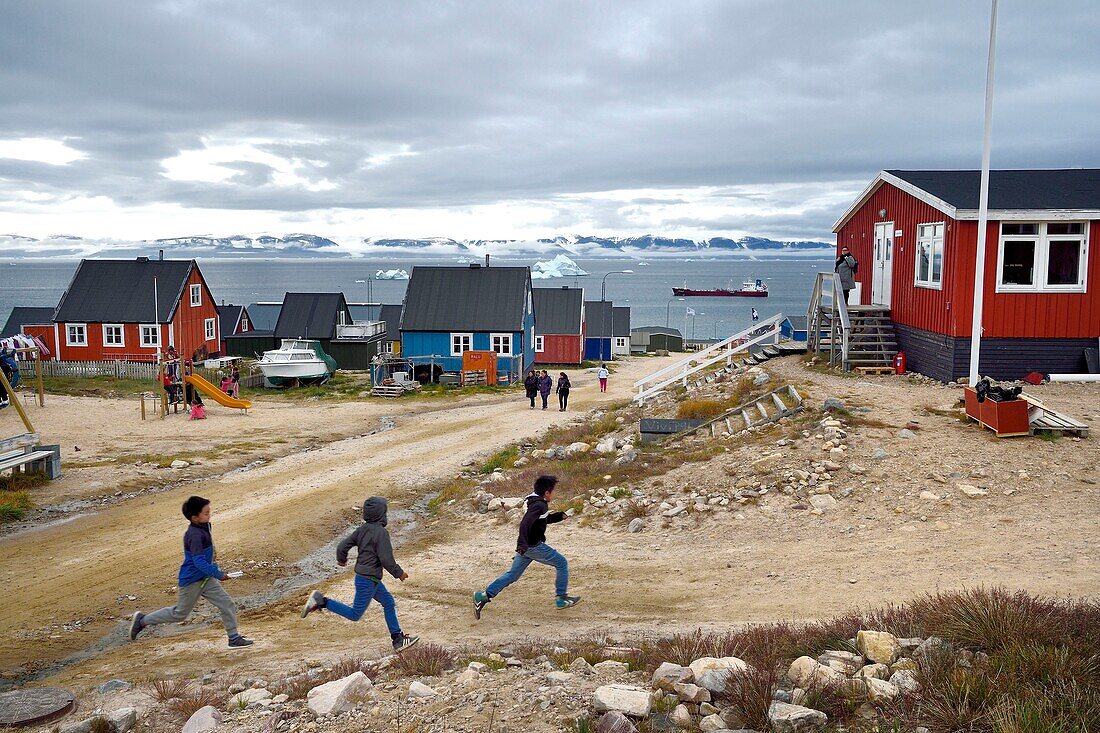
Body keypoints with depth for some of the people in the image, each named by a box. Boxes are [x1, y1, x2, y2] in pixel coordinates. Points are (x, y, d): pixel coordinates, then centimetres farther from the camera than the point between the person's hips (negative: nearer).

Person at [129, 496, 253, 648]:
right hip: (192, 581, -8)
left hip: (206, 578, 8)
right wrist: (219, 574, -25)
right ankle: (143, 620, 29)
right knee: (180, 614, 11)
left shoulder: (203, 527, 1)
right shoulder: (195, 535, -27)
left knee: (228, 606, 3)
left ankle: (234, 638, 13)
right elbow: (199, 562, -29)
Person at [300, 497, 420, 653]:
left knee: (389, 602, 16)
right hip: (368, 580, -9)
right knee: (355, 614, 1)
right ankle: (321, 601, -3)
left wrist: (341, 560, 28)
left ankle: (398, 639, 22)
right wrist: (399, 573, -7)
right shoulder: (381, 533, -20)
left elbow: (342, 546, 7)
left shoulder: (362, 529, 3)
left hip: (362, 575, 9)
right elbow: (386, 559, -22)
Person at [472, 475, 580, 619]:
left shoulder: (536, 502, 12)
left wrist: (561, 516, 20)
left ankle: (484, 596, 5)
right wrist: (522, 545, -40)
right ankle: (561, 599, 12)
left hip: (526, 546, 9)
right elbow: (525, 523, -32)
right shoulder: (539, 506, -19)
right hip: (534, 546, -9)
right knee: (562, 563, 6)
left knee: (512, 575, 12)